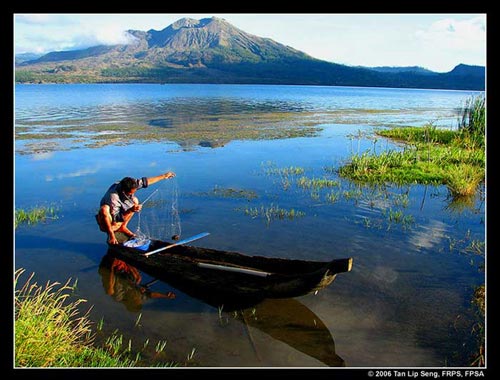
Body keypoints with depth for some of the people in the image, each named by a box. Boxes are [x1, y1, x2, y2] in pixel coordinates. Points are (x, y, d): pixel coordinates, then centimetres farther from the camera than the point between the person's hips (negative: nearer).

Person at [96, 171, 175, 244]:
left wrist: (163, 176, -2)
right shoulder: (113, 197, -36)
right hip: (109, 223, -7)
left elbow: (145, 181, -8)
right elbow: (116, 219, -31)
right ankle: (111, 235, -11)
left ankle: (123, 227, 6)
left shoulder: (130, 185, -19)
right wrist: (131, 210, -42)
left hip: (120, 218, 7)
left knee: (135, 200, -2)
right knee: (104, 209, -38)